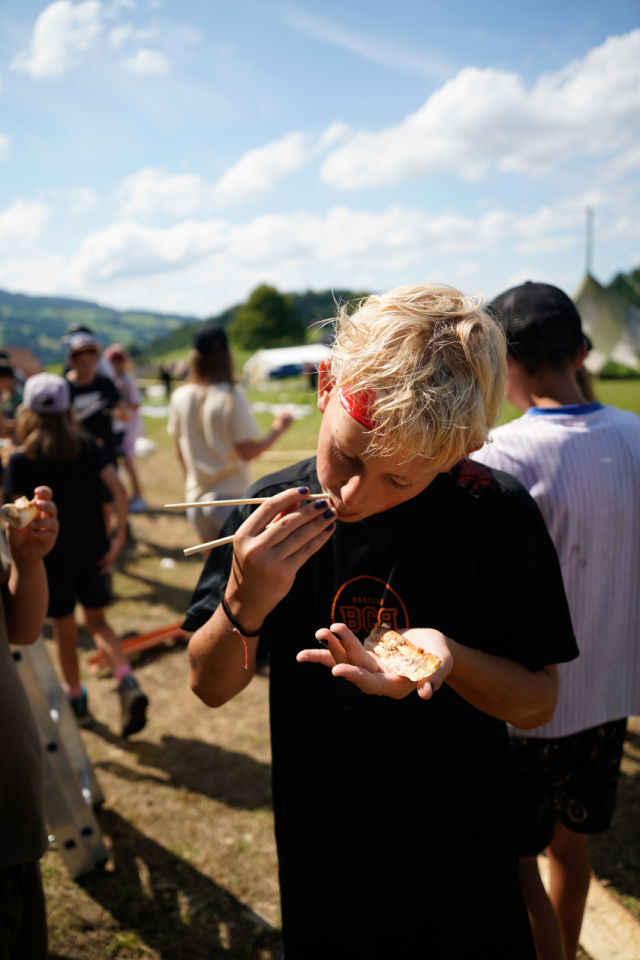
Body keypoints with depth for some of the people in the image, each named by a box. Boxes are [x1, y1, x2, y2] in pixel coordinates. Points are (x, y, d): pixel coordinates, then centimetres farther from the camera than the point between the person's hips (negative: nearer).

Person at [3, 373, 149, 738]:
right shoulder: (89, 447, -3)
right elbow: (119, 490, -12)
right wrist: (120, 537, -8)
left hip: (52, 558, -2)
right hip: (94, 553, 3)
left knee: (65, 629, 15)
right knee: (98, 621, 18)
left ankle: (77, 700, 33)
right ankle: (128, 683, -2)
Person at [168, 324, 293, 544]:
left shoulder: (179, 396, 0)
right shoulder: (231, 398, -15)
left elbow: (180, 451, 9)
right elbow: (248, 451, -14)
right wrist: (277, 430, 0)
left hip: (195, 497, 5)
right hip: (229, 498, -5)